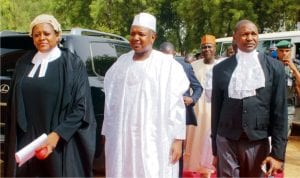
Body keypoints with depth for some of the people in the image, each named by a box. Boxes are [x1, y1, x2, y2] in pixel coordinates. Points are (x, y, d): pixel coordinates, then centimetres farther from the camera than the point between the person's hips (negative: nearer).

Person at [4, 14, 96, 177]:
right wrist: (14, 139, 9)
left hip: (60, 144, -3)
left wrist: (57, 135, -17)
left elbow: (81, 107, -8)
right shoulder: (23, 63, 9)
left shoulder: (73, 65, -3)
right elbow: (15, 105, 15)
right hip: (25, 142, 4)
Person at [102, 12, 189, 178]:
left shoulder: (167, 65, -5)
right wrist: (107, 135, 10)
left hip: (154, 141, -4)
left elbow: (176, 105, -5)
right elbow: (111, 103, 10)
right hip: (121, 139, 4)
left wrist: (178, 139, -8)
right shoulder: (120, 64, 7)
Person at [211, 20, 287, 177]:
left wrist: (278, 152, -5)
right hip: (226, 142, 0)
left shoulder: (274, 67, 1)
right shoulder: (221, 69, 3)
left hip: (258, 142, 0)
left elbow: (280, 111, -1)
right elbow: (216, 109, 7)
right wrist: (215, 149, 9)